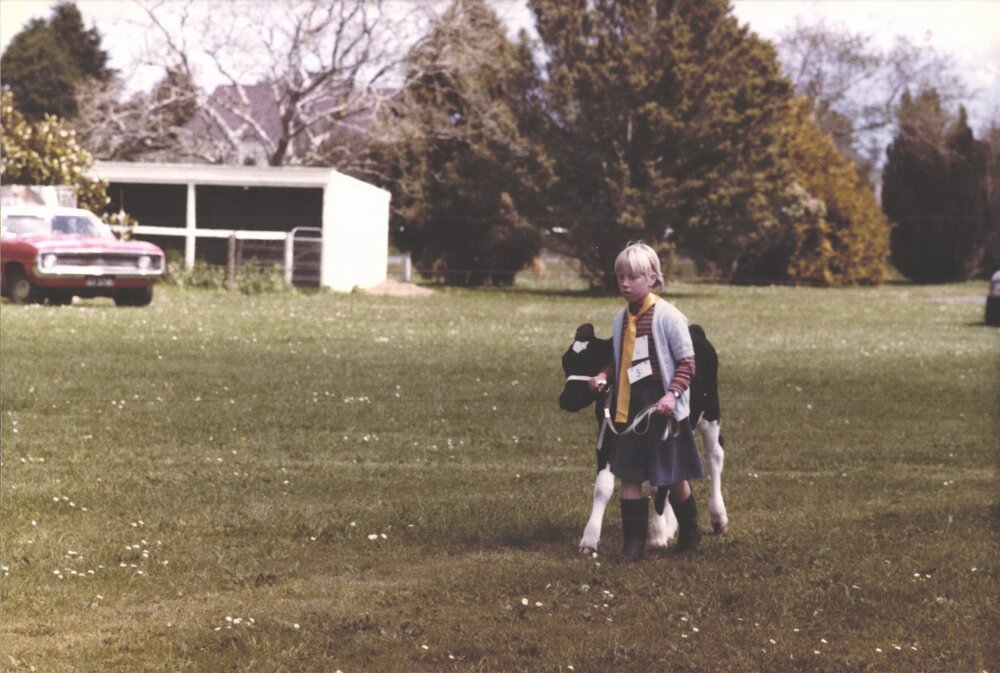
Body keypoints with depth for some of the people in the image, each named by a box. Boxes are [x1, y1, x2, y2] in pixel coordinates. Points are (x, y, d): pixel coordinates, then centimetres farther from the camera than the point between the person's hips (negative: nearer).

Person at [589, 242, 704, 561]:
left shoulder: (667, 316, -12)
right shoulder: (621, 319, 6)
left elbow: (687, 361, -10)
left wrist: (673, 394, -23)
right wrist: (604, 375, -2)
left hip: (660, 408, -5)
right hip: (627, 408, 5)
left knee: (673, 477, 8)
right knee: (628, 475, 1)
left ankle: (689, 533, 29)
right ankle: (633, 541, 7)